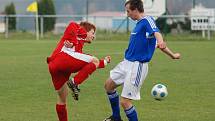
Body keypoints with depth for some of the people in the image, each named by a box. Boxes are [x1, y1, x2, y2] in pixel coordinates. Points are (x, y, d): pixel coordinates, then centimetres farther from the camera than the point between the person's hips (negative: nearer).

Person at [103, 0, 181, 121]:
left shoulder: (147, 20, -17)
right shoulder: (140, 23, 11)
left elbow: (156, 32, -39)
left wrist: (160, 42, -61)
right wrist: (172, 55, 26)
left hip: (137, 66, -10)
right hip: (127, 63, 10)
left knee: (125, 101, -11)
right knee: (109, 85, 22)